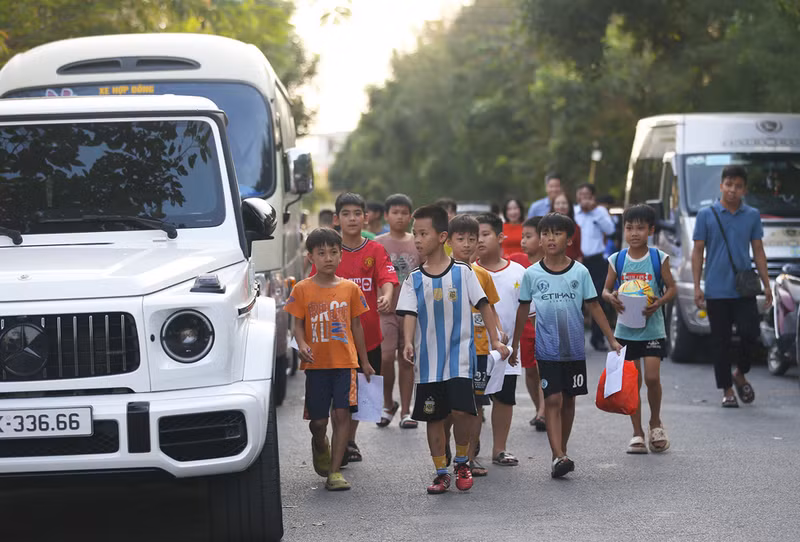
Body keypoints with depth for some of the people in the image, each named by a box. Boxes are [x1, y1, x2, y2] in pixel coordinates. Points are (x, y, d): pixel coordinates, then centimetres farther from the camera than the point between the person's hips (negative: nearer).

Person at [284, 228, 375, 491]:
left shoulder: (350, 288, 5)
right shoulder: (303, 289, 1)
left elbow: (356, 325, 12)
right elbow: (298, 324, 2)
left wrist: (365, 361, 14)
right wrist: (302, 345, -18)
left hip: (345, 361, 1)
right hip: (316, 363, -1)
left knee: (342, 414, -9)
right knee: (318, 420, 3)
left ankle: (335, 470, -5)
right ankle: (320, 447, 37)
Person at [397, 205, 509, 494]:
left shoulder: (462, 272, -1)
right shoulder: (414, 280, 4)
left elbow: (483, 305, 2)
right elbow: (409, 314, -5)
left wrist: (495, 340, -4)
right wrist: (408, 342, -24)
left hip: (459, 356, -3)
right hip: (428, 360, 3)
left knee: (460, 411, -15)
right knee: (434, 417, 6)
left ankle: (461, 462, 9)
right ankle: (441, 473, 17)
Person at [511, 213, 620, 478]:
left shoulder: (580, 272, 0)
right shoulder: (532, 274, -1)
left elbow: (594, 307, 4)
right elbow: (523, 309, 8)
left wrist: (612, 339, 1)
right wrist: (514, 344, 10)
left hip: (574, 348, 2)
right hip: (547, 349, -2)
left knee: (568, 400, 11)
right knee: (553, 400, -10)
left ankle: (562, 451, 24)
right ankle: (558, 457, -17)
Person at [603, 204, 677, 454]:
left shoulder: (659, 259, -2)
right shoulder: (616, 260, 3)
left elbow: (672, 288, 2)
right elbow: (606, 289, 8)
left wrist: (660, 302, -17)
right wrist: (611, 298, -15)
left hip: (652, 328, -2)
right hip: (625, 329, 2)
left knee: (652, 377, -10)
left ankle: (656, 423, 15)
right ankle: (637, 433, 14)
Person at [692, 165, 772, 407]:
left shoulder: (752, 216, 7)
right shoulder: (706, 215, 1)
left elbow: (758, 251, 11)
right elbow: (698, 251, 2)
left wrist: (766, 285, 6)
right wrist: (697, 287, -4)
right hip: (716, 292, -1)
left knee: (750, 335, -9)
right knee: (721, 342, 3)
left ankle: (740, 374, 18)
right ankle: (727, 390, 12)